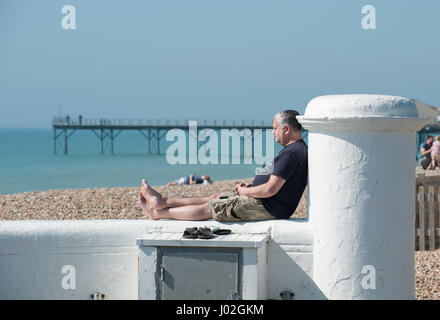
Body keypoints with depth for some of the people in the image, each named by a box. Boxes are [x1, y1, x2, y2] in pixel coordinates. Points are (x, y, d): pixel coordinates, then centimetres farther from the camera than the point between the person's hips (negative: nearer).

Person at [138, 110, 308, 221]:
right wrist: (249, 187, 10)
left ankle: (158, 213, 12)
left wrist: (245, 191, -10)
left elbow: (270, 190, -27)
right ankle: (163, 201, 23)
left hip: (269, 207, -10)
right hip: (270, 205, 10)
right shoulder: (298, 148, 13)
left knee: (208, 208, 0)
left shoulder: (291, 153, -22)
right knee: (217, 198, 15)